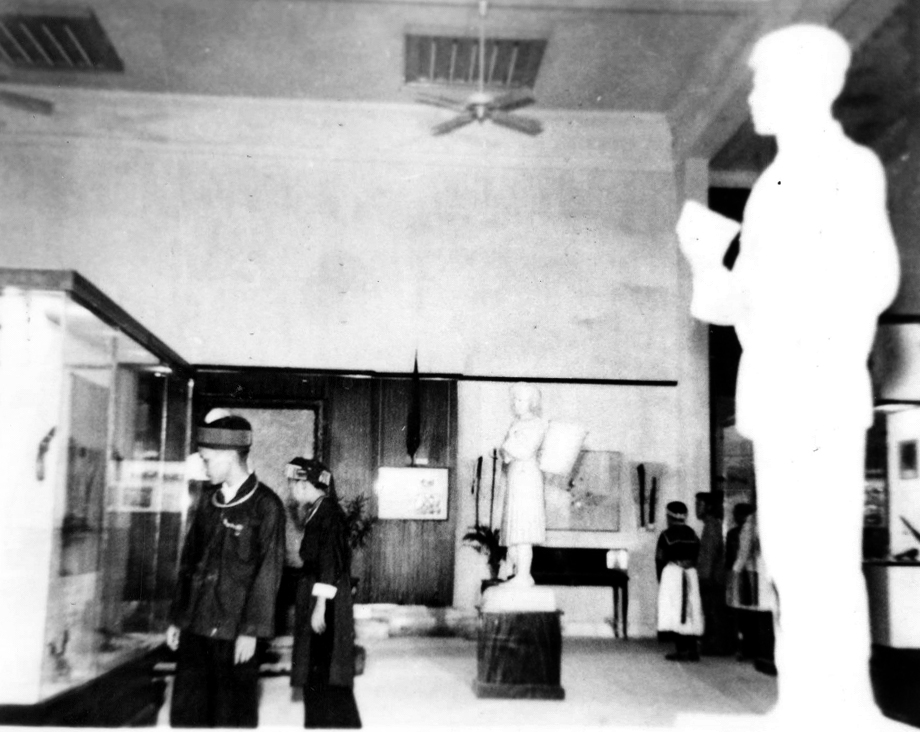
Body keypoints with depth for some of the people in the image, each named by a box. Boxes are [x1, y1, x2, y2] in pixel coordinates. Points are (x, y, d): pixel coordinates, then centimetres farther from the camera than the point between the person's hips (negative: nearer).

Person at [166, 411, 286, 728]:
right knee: (186, 710, 12)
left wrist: (251, 630, -12)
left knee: (233, 713, 5)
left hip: (233, 630, -6)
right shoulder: (208, 499, 9)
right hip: (195, 624, 6)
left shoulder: (266, 505, -9)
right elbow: (189, 559, 13)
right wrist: (177, 618, 12)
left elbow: (267, 573, -11)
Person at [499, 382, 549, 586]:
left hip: (527, 475, -8)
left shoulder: (537, 424, -5)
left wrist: (508, 446, -2)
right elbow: (505, 451, 16)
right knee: (515, 531, 6)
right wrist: (506, 454, -6)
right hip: (515, 477, 8)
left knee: (522, 532, -11)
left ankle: (523, 576, -11)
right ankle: (520, 575, 12)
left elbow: (526, 453, -14)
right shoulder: (516, 423, 19)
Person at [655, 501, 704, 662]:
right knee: (691, 612, 7)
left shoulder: (666, 535, -5)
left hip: (672, 572, -5)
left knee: (674, 612, -3)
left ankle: (681, 650, -8)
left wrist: (661, 579, 9)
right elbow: (696, 557, 8)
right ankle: (692, 650, 6)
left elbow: (660, 560, -2)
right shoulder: (693, 534, 9)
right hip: (691, 574, 5)